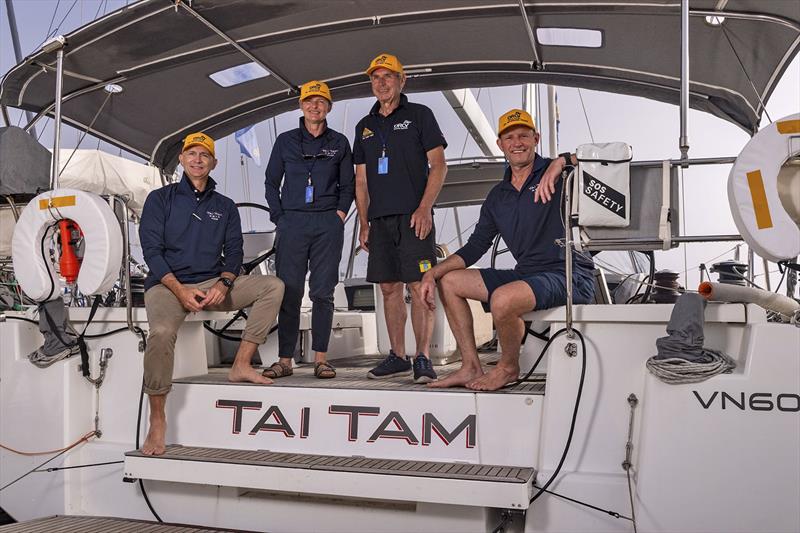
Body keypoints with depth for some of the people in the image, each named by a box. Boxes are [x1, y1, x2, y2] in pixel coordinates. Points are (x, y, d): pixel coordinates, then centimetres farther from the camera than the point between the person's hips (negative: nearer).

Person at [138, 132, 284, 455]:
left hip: (213, 284, 4)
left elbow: (234, 252, 9)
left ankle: (241, 365, -16)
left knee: (273, 286, -15)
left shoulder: (225, 207, 16)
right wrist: (179, 290, -16)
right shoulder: (161, 199, 6)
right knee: (162, 332, -34)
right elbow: (151, 249, -3)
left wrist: (223, 284, -13)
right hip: (168, 285, -4)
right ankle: (157, 421, -20)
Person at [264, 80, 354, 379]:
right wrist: (279, 218, 3)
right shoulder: (285, 141, 11)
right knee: (289, 292, -3)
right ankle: (285, 360, 2)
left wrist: (339, 215, 1)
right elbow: (271, 183, 13)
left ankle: (320, 359, 4)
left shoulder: (339, 143, 12)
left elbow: (347, 185, 15)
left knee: (323, 293, -1)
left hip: (328, 224, 0)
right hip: (292, 223, 0)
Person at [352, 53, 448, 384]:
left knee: (419, 286, -10)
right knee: (389, 288, 5)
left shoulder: (419, 115, 6)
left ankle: (423, 359, -7)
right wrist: (363, 223, 11)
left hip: (413, 216, -5)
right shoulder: (365, 127, 20)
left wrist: (424, 208, -13)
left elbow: (438, 165, -2)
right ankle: (398, 357, 13)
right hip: (380, 219, 5)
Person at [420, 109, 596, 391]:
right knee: (448, 281, 7)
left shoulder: (560, 173, -3)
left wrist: (561, 162, -29)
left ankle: (509, 367, -3)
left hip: (570, 276, -7)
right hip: (526, 275, 8)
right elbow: (475, 247, 16)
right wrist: (432, 273, 3)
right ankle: (471, 368, 5)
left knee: (502, 299, -34)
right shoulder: (497, 196, 15)